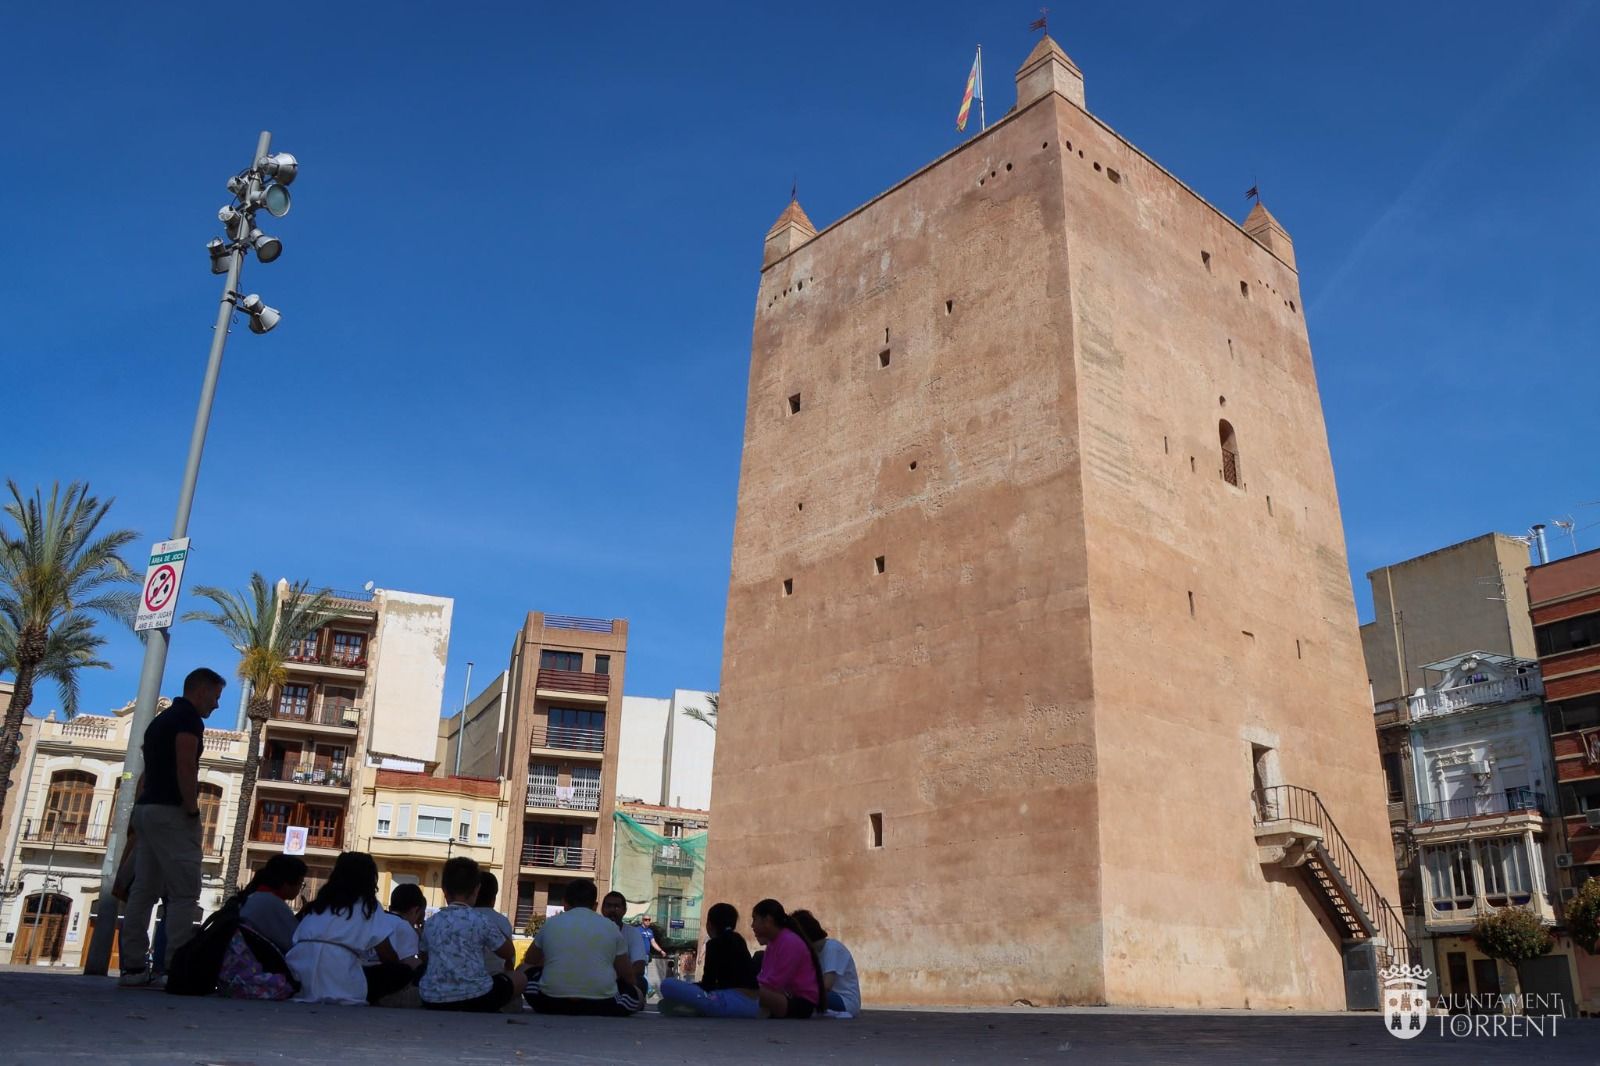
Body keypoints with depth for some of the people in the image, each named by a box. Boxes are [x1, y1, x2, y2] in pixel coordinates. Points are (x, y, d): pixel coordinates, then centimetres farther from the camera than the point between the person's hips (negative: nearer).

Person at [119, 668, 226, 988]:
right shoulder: (189, 717, -8)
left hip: (145, 809, 10)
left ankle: (134, 967, 8)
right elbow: (186, 765, -20)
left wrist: (139, 813, 22)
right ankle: (177, 967, -13)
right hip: (171, 812, -10)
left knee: (144, 890, 8)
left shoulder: (161, 719, 21)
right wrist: (192, 807, -13)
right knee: (185, 892, -9)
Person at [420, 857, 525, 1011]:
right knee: (520, 979, 22)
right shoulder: (482, 919, 0)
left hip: (433, 1001, 3)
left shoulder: (431, 923, 10)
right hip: (475, 997, -3)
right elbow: (509, 954, 13)